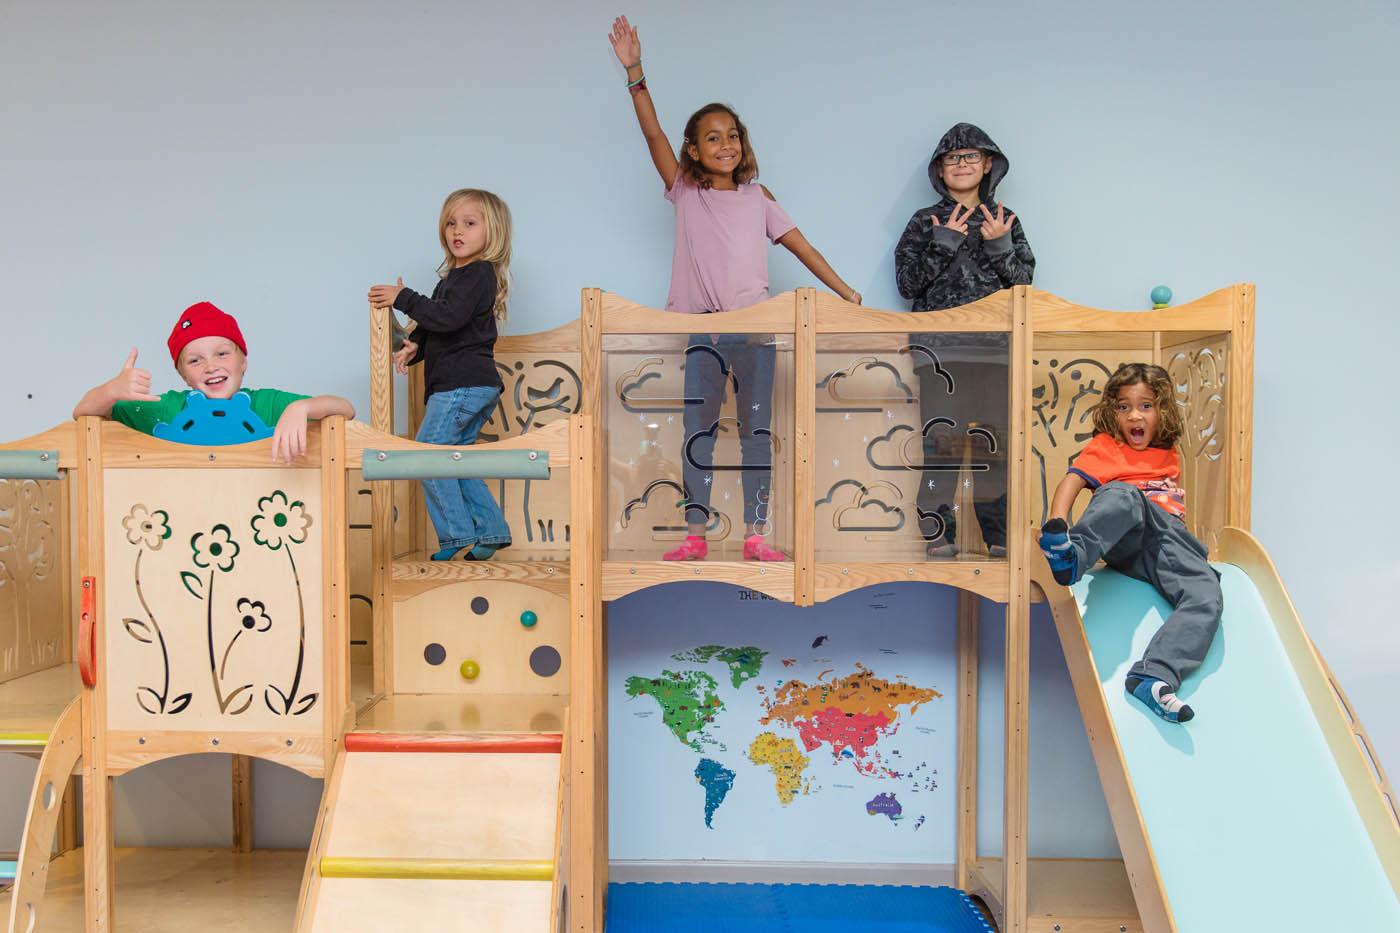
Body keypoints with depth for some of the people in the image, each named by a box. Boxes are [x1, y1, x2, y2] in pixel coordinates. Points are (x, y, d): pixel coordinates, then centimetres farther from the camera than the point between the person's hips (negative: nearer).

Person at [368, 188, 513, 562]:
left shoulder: (477, 273, -11)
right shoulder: (456, 276, 20)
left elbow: (448, 317, -24)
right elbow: (435, 326, 23)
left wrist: (403, 298, -16)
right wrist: (415, 347, 5)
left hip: (462, 384, -10)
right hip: (477, 386, 10)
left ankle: (458, 538, -2)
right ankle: (490, 531, 15)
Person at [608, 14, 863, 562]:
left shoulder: (756, 197, 12)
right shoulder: (685, 193, 8)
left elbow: (797, 243, 12)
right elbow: (652, 133, 0)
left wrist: (844, 291, 11)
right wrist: (633, 71, -8)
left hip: (754, 324, 1)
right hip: (701, 326, -1)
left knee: (756, 428, 4)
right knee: (698, 430, 2)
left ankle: (756, 536, 10)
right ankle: (696, 537, 9)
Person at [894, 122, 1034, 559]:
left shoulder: (1005, 220, 15)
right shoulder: (925, 222, 11)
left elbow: (1023, 282, 8)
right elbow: (907, 284, 2)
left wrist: (999, 246, -7)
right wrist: (944, 243, -7)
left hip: (994, 345, 1)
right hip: (938, 347, -1)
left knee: (996, 438, -4)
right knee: (941, 439, -7)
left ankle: (998, 535, 4)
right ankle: (939, 535, 0)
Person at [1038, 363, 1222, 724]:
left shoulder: (1169, 456, 29)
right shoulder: (1105, 445, 16)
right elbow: (1072, 481, 1)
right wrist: (1057, 523, -17)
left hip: (1171, 539, 4)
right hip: (1126, 538, -4)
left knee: (1207, 598, -24)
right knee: (1124, 495, -37)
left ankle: (1153, 678, -39)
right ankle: (1072, 554, -65)